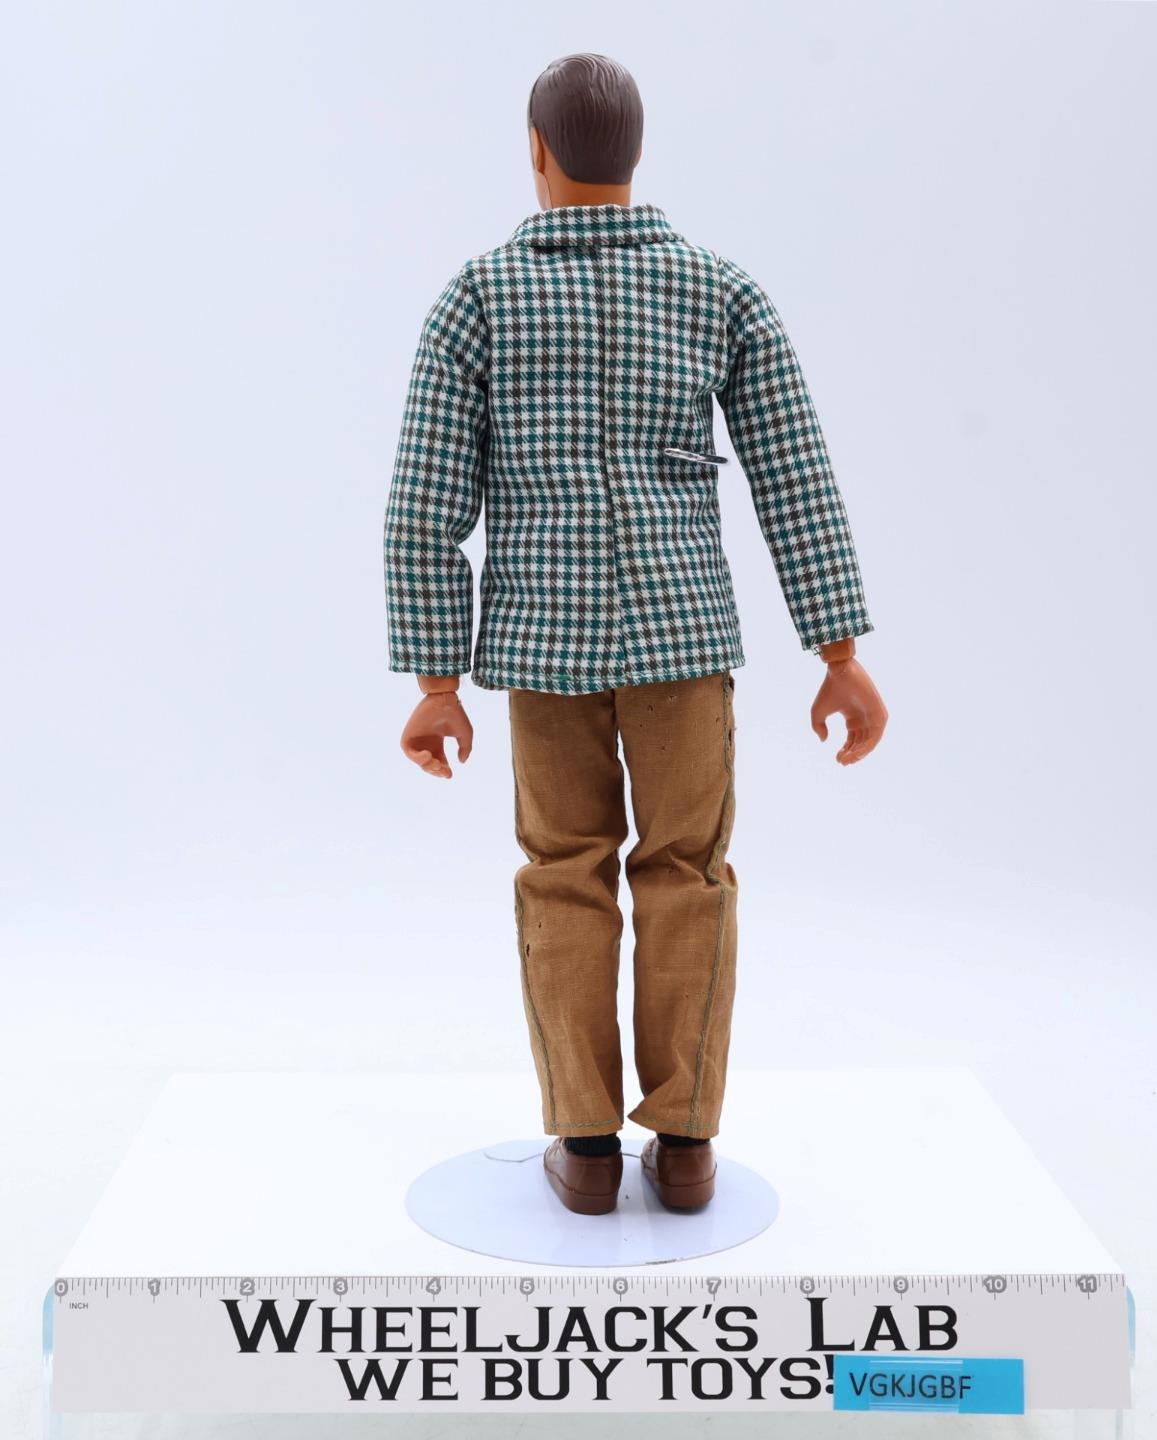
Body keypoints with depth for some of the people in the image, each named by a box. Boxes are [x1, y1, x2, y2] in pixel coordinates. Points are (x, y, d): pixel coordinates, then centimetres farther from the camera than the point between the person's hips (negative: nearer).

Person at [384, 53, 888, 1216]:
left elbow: (427, 507, -8)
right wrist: (843, 659, -3)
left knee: (566, 879, 12)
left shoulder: (476, 297, -4)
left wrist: (437, 685, -3)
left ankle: (585, 1145, 11)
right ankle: (683, 1144, 10)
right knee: (684, 878, 10)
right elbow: (797, 480, -4)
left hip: (542, 635, 0)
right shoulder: (726, 291, 0)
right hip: (680, 625, 0)